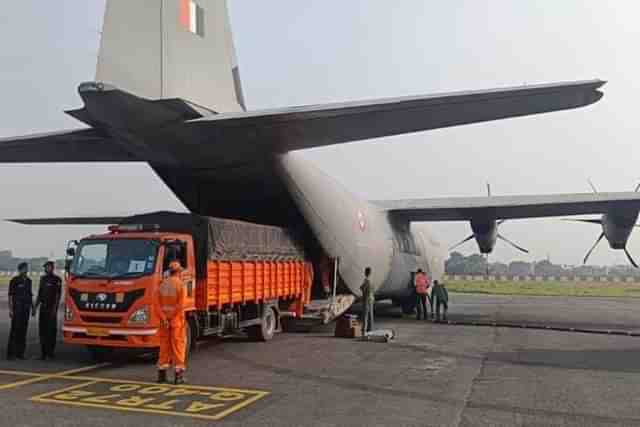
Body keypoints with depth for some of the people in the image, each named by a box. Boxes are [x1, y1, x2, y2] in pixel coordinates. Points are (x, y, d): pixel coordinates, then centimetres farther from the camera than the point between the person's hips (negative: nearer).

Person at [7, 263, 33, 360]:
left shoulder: (28, 281, 12)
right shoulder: (14, 281, -6)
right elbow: (10, 295, -8)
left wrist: (32, 307, 13)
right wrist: (10, 309, -14)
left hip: (26, 309, 6)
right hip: (17, 308, -6)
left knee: (23, 330, 6)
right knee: (15, 330, -7)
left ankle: (20, 352, 11)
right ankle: (10, 353, -3)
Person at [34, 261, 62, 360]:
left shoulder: (57, 280, -5)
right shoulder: (43, 279, 15)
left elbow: (58, 295, -9)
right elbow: (39, 294, 19)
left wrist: (54, 308, -16)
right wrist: (35, 306, 15)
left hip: (52, 308, -6)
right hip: (43, 307, 6)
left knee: (51, 330, -2)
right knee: (42, 330, 4)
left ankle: (50, 351, 4)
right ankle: (43, 352, 9)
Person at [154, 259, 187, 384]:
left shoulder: (162, 285, 6)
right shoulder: (180, 284, -11)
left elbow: (156, 303, -3)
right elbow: (181, 305, -21)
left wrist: (164, 319, -8)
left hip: (165, 321, 5)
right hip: (177, 320, -5)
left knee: (164, 346, 12)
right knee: (178, 346, 0)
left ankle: (162, 374, 14)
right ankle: (178, 375, -1)